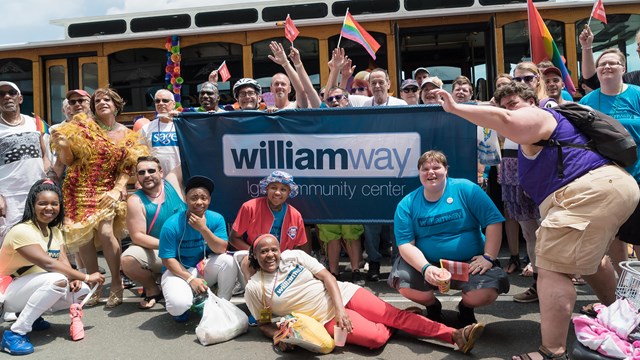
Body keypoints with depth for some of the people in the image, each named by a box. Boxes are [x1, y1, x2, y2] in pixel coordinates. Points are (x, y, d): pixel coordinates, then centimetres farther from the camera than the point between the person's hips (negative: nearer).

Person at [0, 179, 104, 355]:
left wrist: (74, 279, -27)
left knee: (81, 292, -10)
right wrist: (86, 277, -28)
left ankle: (31, 316, 10)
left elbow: (63, 261, -5)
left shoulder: (56, 232, 5)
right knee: (57, 280, -34)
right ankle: (15, 333, -23)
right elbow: (48, 263, -31)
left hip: (35, 288, 8)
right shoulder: (22, 231, -22)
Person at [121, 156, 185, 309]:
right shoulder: (136, 201, -7)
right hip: (157, 253, -1)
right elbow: (137, 236, -13)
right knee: (127, 260, -28)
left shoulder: (173, 181, -1)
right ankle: (152, 290, 3)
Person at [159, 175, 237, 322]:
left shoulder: (216, 219, -10)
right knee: (179, 305, -31)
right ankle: (181, 307, 10)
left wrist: (203, 229, -31)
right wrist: (191, 279, -23)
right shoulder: (172, 224, -18)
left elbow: (221, 250, -18)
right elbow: (167, 260, -14)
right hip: (178, 271, -3)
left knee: (228, 261, -27)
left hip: (205, 268, 3)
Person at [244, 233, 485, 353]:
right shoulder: (254, 288, -5)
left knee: (395, 314, -9)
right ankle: (392, 326, 14)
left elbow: (327, 277, -3)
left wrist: (340, 309, -16)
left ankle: (456, 336, -1)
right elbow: (264, 324, 4)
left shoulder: (293, 256, -1)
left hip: (343, 294, 3)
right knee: (377, 337, -22)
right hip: (326, 317, -2)